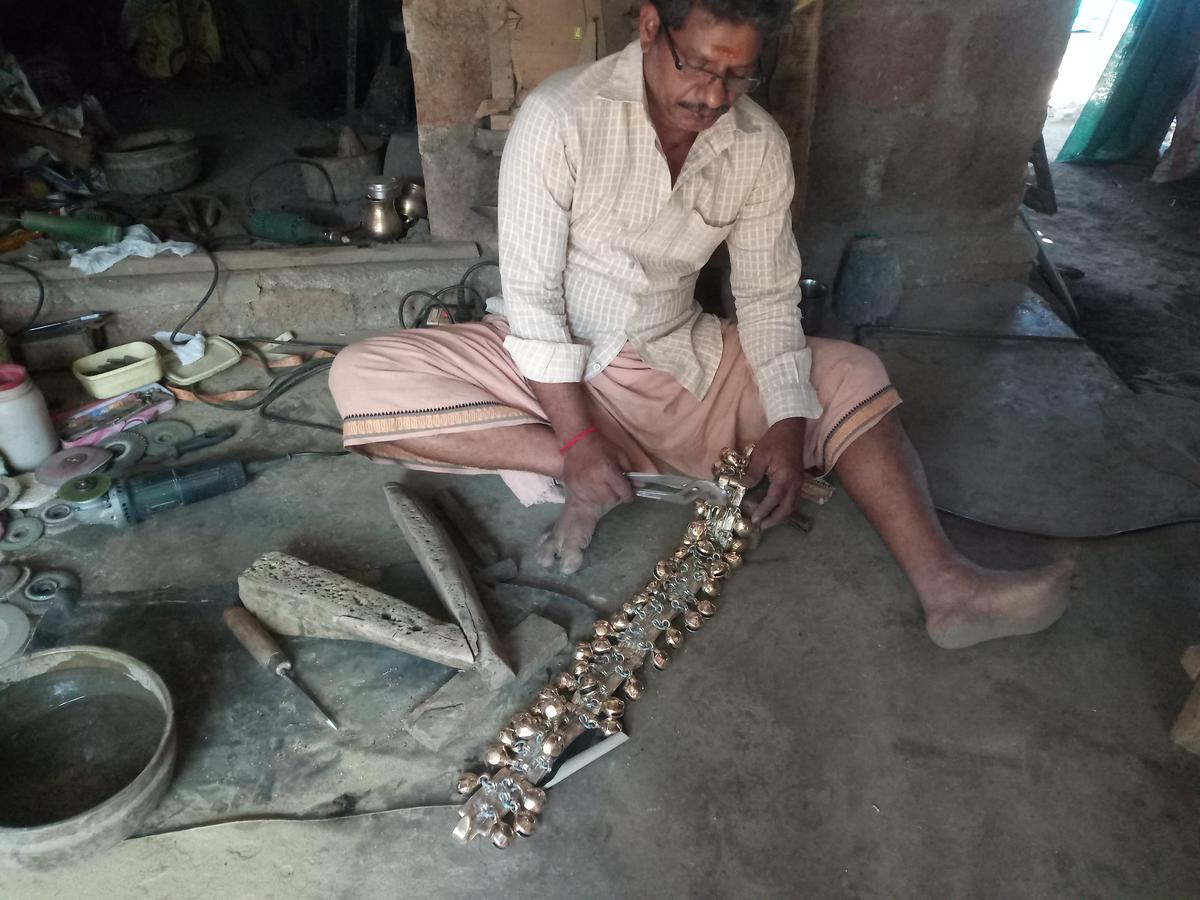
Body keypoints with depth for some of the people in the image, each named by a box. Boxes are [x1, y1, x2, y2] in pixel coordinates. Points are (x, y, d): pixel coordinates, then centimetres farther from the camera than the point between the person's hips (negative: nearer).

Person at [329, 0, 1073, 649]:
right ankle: (574, 474, -25)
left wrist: (788, 425, -18)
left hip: (678, 361, 3)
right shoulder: (560, 116, -18)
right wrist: (577, 442, -25)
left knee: (851, 375, -9)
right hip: (549, 362, -2)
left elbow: (769, 298, -4)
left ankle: (946, 586, -21)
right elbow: (531, 295, -19)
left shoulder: (761, 146, -6)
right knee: (358, 380, -25)